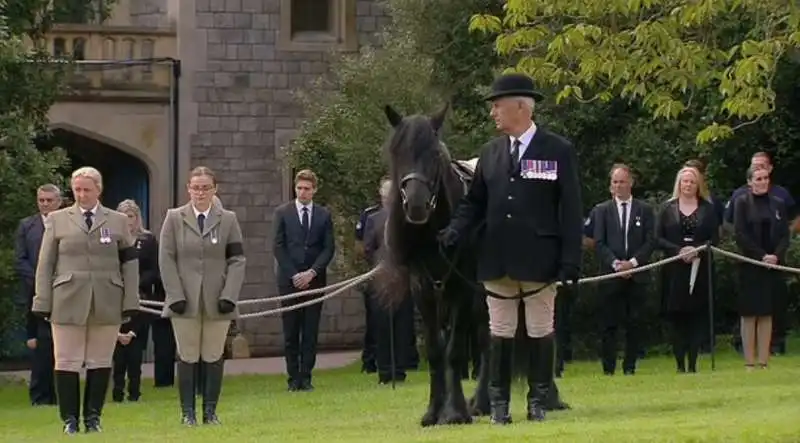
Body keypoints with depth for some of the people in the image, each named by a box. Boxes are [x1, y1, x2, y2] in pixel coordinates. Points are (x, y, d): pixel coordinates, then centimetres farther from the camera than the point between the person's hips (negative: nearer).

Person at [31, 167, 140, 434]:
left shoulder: (118, 222, 10)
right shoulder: (57, 220, 9)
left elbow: (130, 264, 9)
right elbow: (45, 265, 7)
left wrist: (130, 302, 1)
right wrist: (43, 302, 0)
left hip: (107, 304, 1)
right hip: (67, 302, 0)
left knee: (101, 363, 3)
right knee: (67, 363, -1)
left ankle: (93, 417, 11)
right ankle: (70, 419, 6)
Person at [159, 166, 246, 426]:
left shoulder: (228, 220, 7)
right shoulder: (174, 219, 5)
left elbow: (237, 260, 4)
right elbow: (166, 259, 2)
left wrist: (229, 296, -7)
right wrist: (176, 296, -8)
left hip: (217, 301, 1)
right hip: (185, 302, -1)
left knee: (214, 357, 3)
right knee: (188, 357, 1)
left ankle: (210, 411, 9)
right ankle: (187, 412, 6)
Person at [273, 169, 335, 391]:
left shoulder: (323, 215, 8)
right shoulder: (283, 213, 5)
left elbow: (328, 248, 5)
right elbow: (278, 247, 1)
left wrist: (312, 272, -9)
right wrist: (294, 275, -8)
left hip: (314, 279, 1)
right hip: (289, 281, -1)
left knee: (311, 332, -1)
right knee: (291, 333, -1)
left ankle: (306, 377, 2)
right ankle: (293, 377, 3)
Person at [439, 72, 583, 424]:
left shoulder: (559, 151, -4)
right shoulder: (490, 152, 8)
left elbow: (570, 211, -5)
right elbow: (474, 203, 10)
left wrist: (570, 263, -11)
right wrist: (451, 235, -8)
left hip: (539, 260, -4)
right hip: (496, 260, 4)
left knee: (540, 332, 5)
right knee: (500, 333, 8)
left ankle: (538, 402, 13)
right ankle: (499, 404, 13)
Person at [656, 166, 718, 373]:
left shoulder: (707, 209, 8)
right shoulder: (668, 209, 7)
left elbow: (715, 239, 4)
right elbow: (658, 239, 2)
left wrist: (697, 250, -13)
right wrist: (678, 250, -12)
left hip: (700, 270, 0)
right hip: (674, 270, 0)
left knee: (697, 316, -3)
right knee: (677, 317, -1)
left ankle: (692, 364, -2)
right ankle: (680, 364, 1)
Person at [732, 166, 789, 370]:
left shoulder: (778, 204, 9)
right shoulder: (742, 203, -1)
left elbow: (785, 235, 7)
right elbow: (740, 234, -8)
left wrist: (776, 256, -11)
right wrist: (761, 256, -14)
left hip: (773, 267, 3)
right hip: (750, 267, -3)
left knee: (767, 315, 4)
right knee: (749, 314, -2)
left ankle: (764, 362, 5)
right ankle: (749, 363, -1)